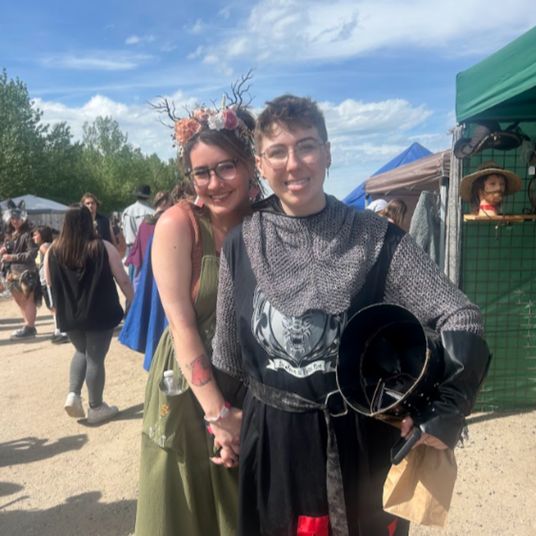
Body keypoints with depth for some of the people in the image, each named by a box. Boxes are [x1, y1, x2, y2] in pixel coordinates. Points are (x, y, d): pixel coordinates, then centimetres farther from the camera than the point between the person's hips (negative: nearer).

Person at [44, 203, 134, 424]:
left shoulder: (53, 251, -4)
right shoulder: (103, 248, -12)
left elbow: (49, 282, 10)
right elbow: (123, 280, -9)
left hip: (68, 315, 3)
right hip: (100, 314, -3)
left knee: (82, 352, 25)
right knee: (95, 358, 8)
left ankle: (73, 394, 12)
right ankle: (96, 408, 19)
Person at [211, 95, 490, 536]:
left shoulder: (375, 238, -12)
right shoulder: (241, 244, -5)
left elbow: (461, 318, -12)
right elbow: (228, 349, 5)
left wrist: (441, 413, -18)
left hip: (361, 439, -1)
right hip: (271, 440, 2)